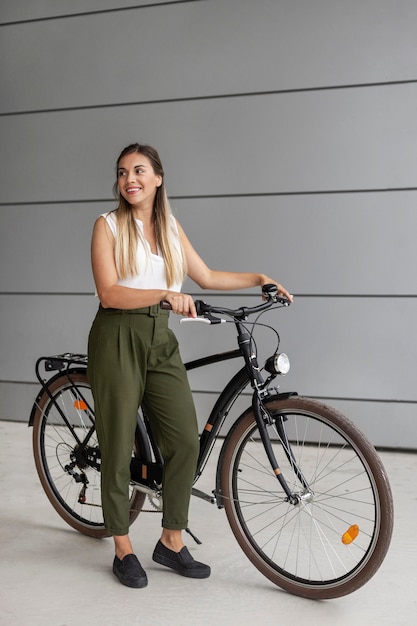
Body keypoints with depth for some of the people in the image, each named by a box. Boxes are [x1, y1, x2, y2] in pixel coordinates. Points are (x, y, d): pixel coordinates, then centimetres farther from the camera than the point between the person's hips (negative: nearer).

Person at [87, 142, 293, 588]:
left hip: (159, 340, 4)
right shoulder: (108, 225, -2)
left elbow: (207, 277, 18)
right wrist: (166, 294, -24)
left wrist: (260, 278, 13)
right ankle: (123, 550, 18)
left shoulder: (170, 226, 13)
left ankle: (171, 542, 15)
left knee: (185, 440, -2)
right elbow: (109, 293, -13)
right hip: (117, 339, -4)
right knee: (118, 446, 2)